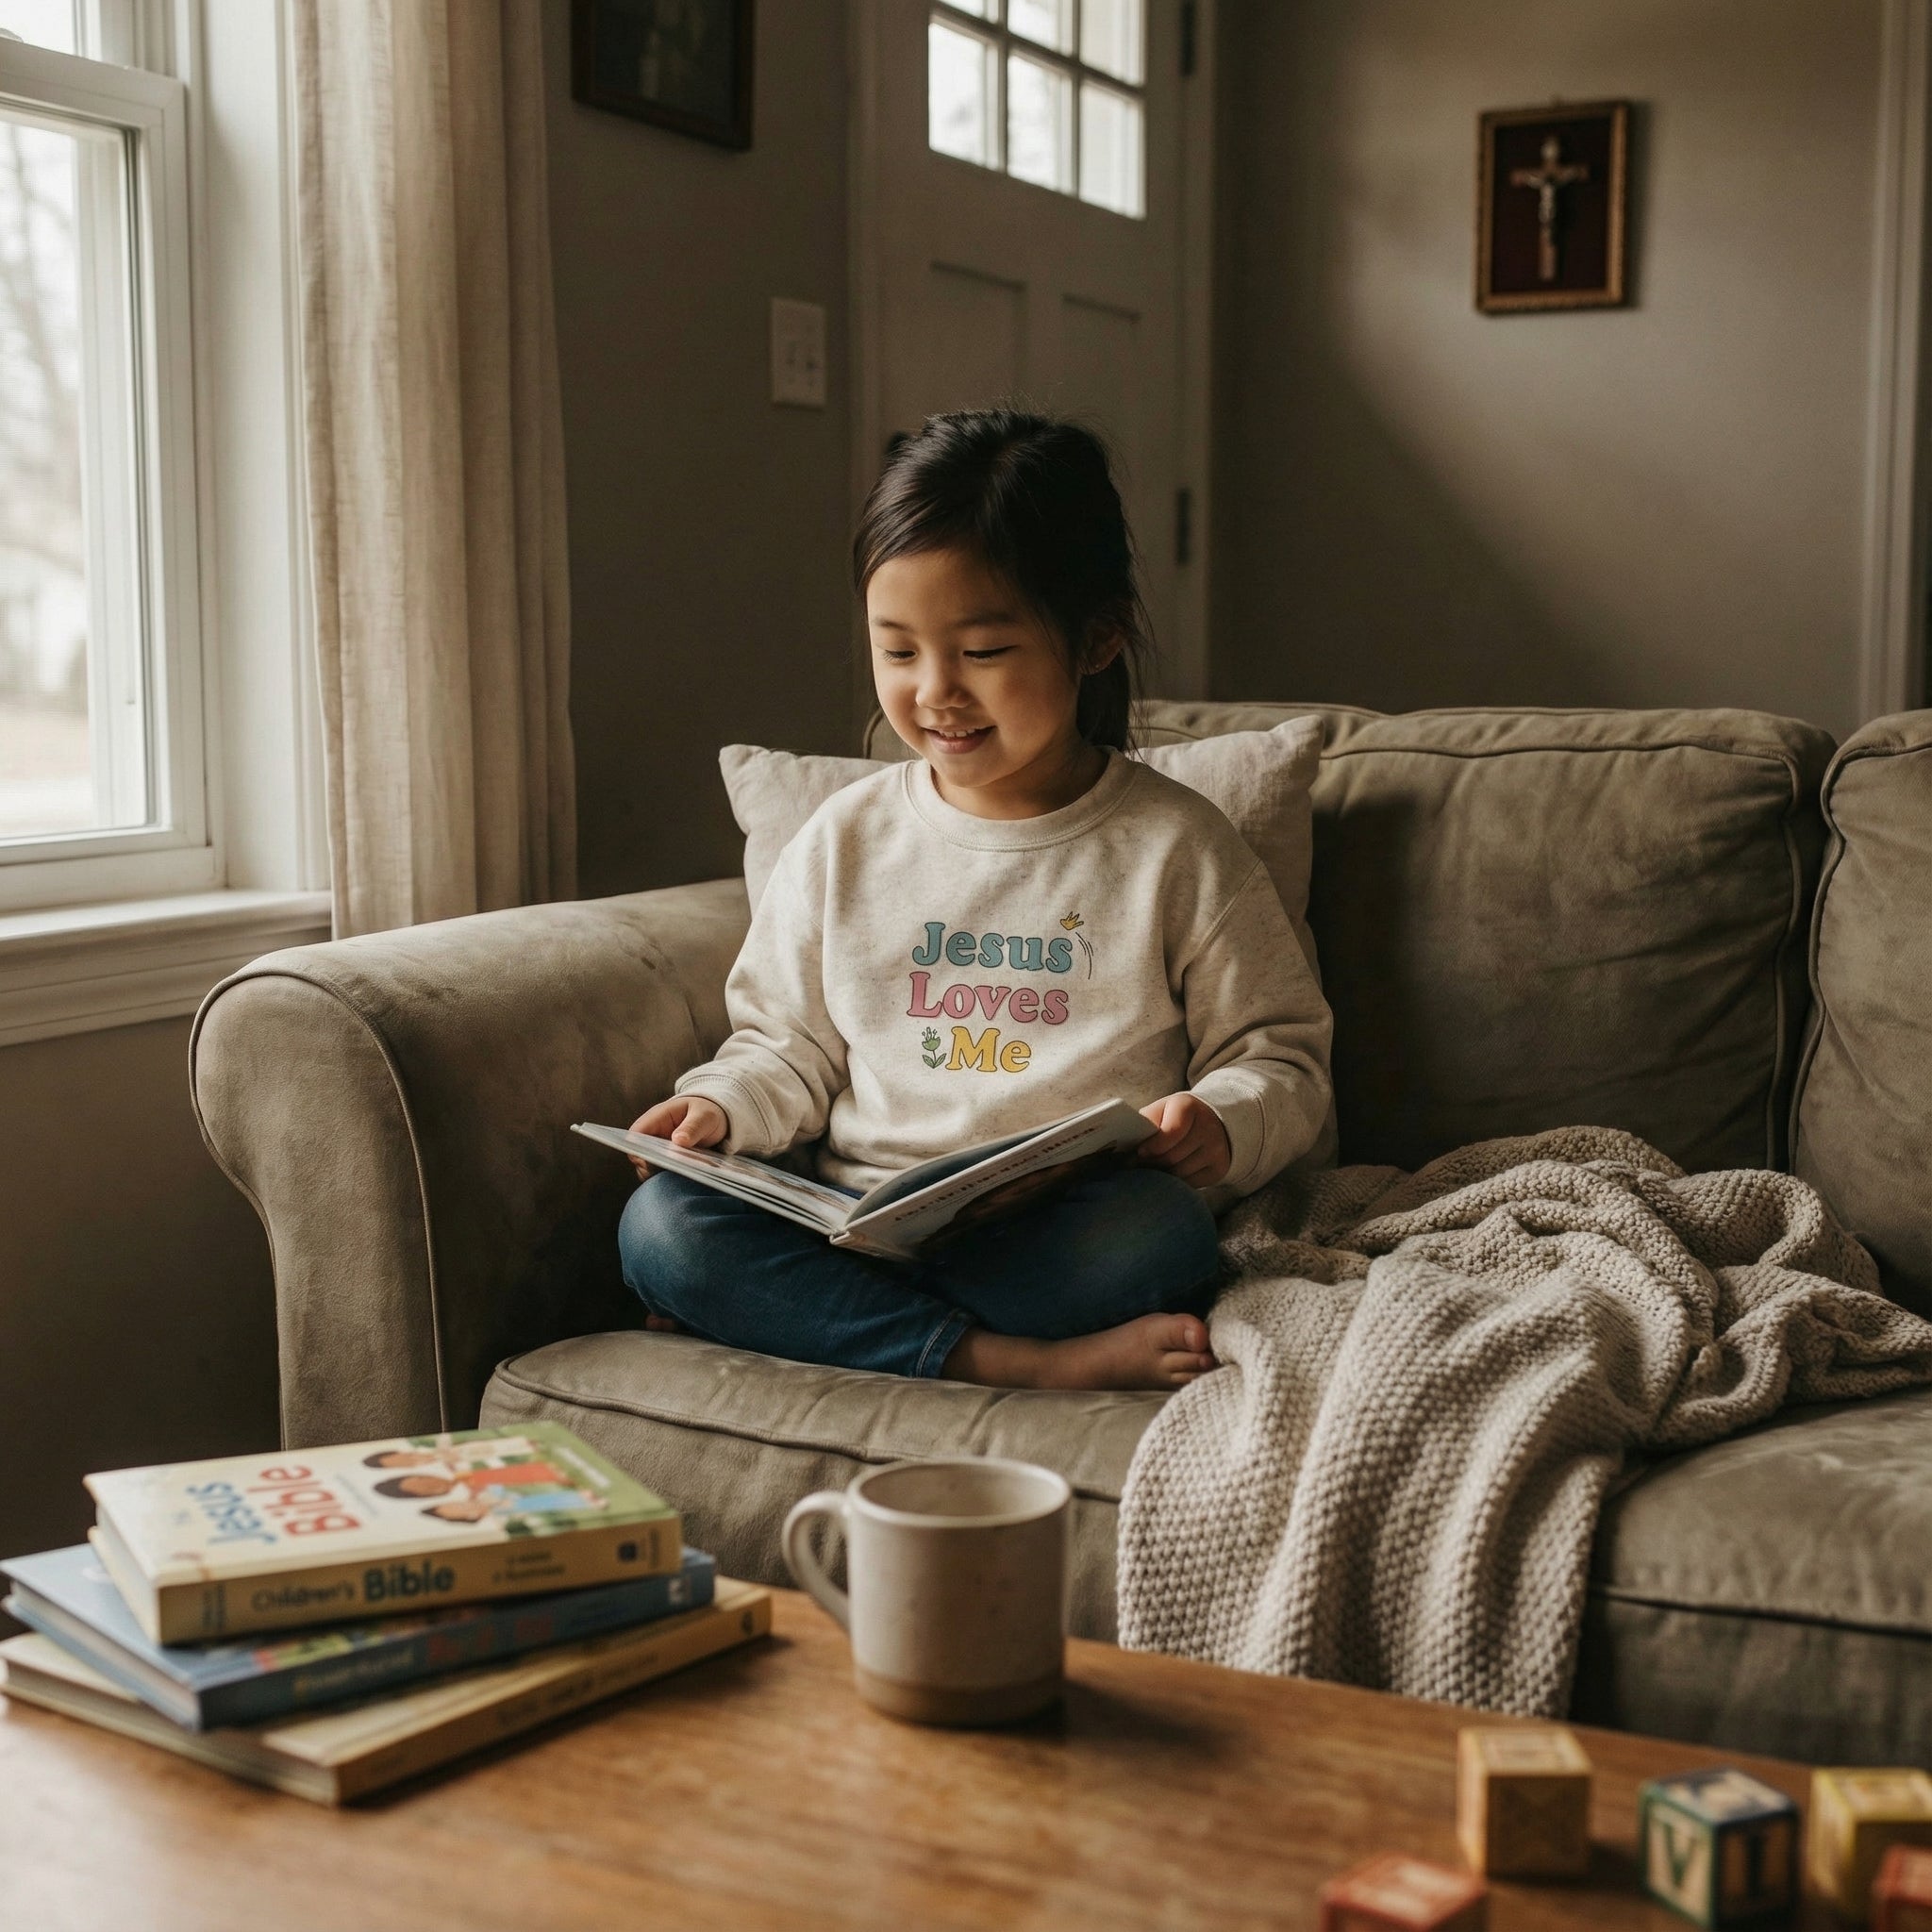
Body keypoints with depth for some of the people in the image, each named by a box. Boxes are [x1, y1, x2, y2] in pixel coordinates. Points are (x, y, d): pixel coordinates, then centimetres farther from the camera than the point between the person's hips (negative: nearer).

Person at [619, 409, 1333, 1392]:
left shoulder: (1174, 847, 3)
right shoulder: (847, 839, 11)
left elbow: (1282, 1054, 7)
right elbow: (790, 1046, 19)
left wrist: (1220, 1123, -16)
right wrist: (722, 1105, -3)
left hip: (1070, 1230, -3)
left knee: (1159, 1233, -37)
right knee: (658, 1221, -24)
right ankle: (1027, 1363, -30)